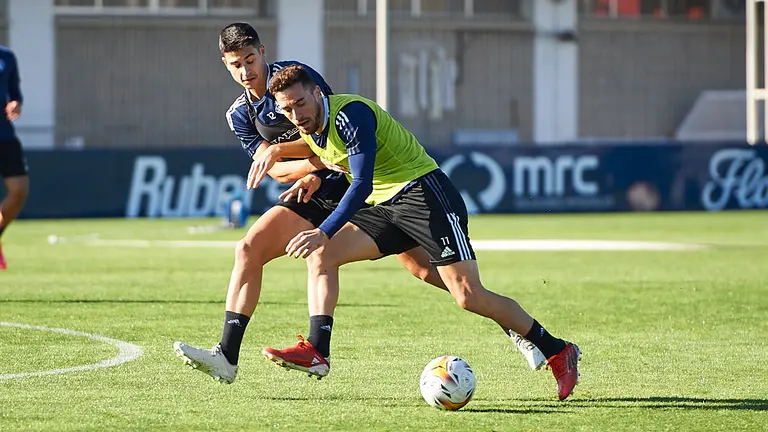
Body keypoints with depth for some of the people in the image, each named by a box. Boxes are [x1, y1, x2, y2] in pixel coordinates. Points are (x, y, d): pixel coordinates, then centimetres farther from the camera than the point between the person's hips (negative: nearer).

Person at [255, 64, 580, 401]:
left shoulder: (350, 114, -21)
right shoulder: (308, 126, 7)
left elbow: (362, 184, -27)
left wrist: (324, 233, -34)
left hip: (424, 192, -9)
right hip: (383, 205, 9)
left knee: (468, 295, -16)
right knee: (319, 255, -6)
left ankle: (558, 352, -5)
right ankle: (316, 352, -11)